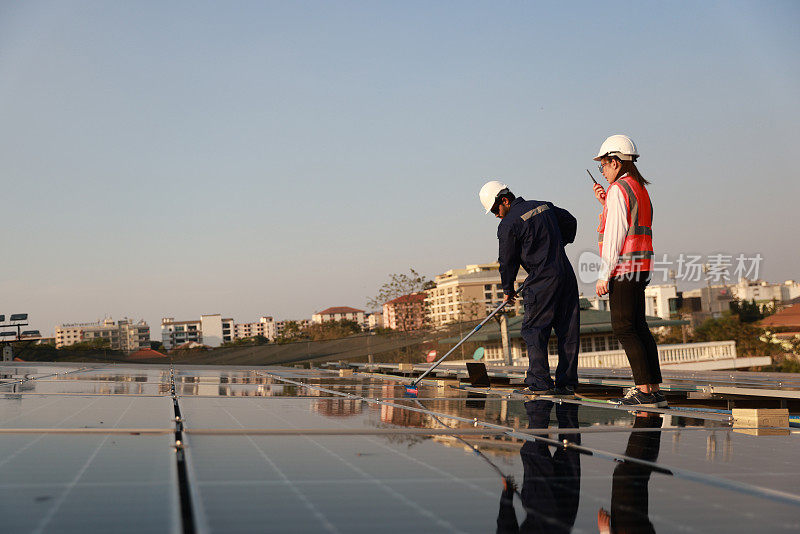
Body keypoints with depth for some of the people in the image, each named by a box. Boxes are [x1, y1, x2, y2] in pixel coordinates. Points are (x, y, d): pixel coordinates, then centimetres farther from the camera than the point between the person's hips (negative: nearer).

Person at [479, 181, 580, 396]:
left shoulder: (508, 224, -7)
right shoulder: (545, 206, 14)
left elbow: (508, 261, -1)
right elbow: (570, 221, 28)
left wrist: (508, 290, 13)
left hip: (542, 282, -7)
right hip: (567, 275, 8)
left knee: (534, 330, -1)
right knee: (568, 331, 7)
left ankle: (540, 383, -6)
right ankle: (567, 383, 11)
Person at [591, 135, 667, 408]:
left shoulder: (619, 188, -10)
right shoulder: (640, 189, 18)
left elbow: (615, 235, -15)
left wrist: (604, 275, -15)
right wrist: (605, 203, 21)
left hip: (623, 267, -9)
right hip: (641, 267, 9)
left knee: (623, 328, -8)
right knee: (638, 326, 10)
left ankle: (644, 391, -11)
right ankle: (654, 389, 10)